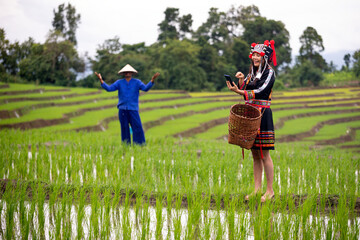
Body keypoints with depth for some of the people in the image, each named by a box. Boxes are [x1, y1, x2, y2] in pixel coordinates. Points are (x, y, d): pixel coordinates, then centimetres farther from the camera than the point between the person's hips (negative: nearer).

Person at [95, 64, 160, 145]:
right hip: (122, 109, 1)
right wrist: (101, 80, -12)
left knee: (137, 128, -9)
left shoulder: (137, 82, 5)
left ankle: (140, 145, -4)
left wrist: (152, 80, -25)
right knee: (124, 128, 2)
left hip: (133, 109, -1)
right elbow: (109, 88, 1)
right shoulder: (119, 82, 8)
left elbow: (145, 88, -9)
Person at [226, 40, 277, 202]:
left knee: (264, 154, -6)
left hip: (263, 115, -7)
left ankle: (270, 190, -1)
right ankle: (257, 189, 12)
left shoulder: (269, 73, -5)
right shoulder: (252, 73, 17)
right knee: (255, 154, 8)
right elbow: (245, 91, 11)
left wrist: (239, 91, -24)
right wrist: (241, 81, -7)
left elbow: (261, 91, -17)